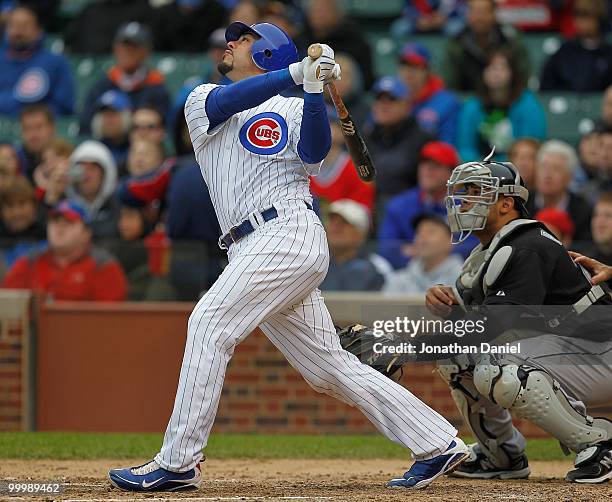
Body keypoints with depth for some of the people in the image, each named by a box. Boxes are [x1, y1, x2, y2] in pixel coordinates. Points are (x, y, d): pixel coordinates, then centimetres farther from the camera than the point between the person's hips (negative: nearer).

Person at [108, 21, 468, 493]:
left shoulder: (293, 109, 11)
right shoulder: (202, 102, 21)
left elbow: (314, 152, -9)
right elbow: (233, 99, -2)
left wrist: (313, 88, -20)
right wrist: (297, 72, -13)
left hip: (289, 231, -6)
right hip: (252, 249, 6)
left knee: (211, 323, -19)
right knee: (330, 368, 4)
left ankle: (177, 462, -21)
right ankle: (437, 444, 8)